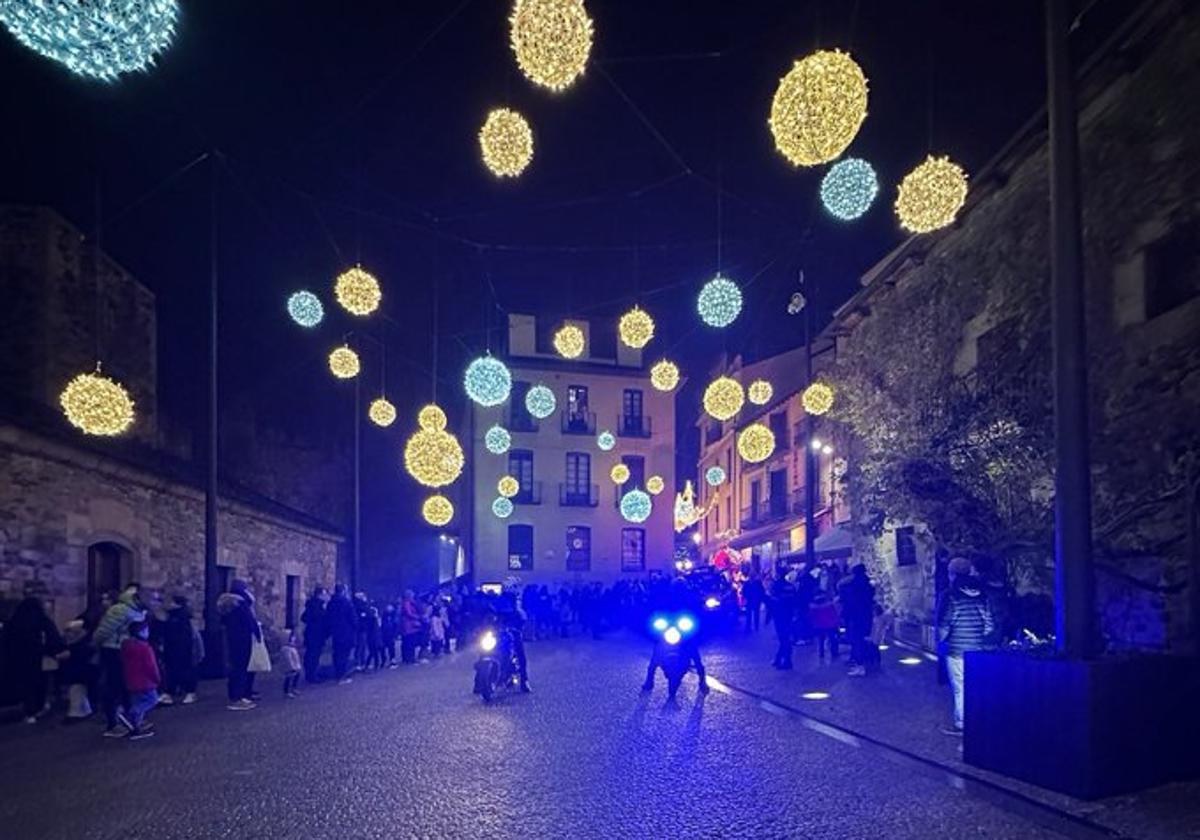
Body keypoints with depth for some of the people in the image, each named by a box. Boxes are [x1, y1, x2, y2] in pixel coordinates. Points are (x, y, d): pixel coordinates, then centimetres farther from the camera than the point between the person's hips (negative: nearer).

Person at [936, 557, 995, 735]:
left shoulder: (950, 595, -10)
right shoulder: (981, 595, 5)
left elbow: (944, 624, -10)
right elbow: (990, 625, 5)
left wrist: (940, 640, 8)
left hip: (957, 650, -5)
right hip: (978, 650, 5)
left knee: (960, 689, 2)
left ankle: (962, 725, 7)